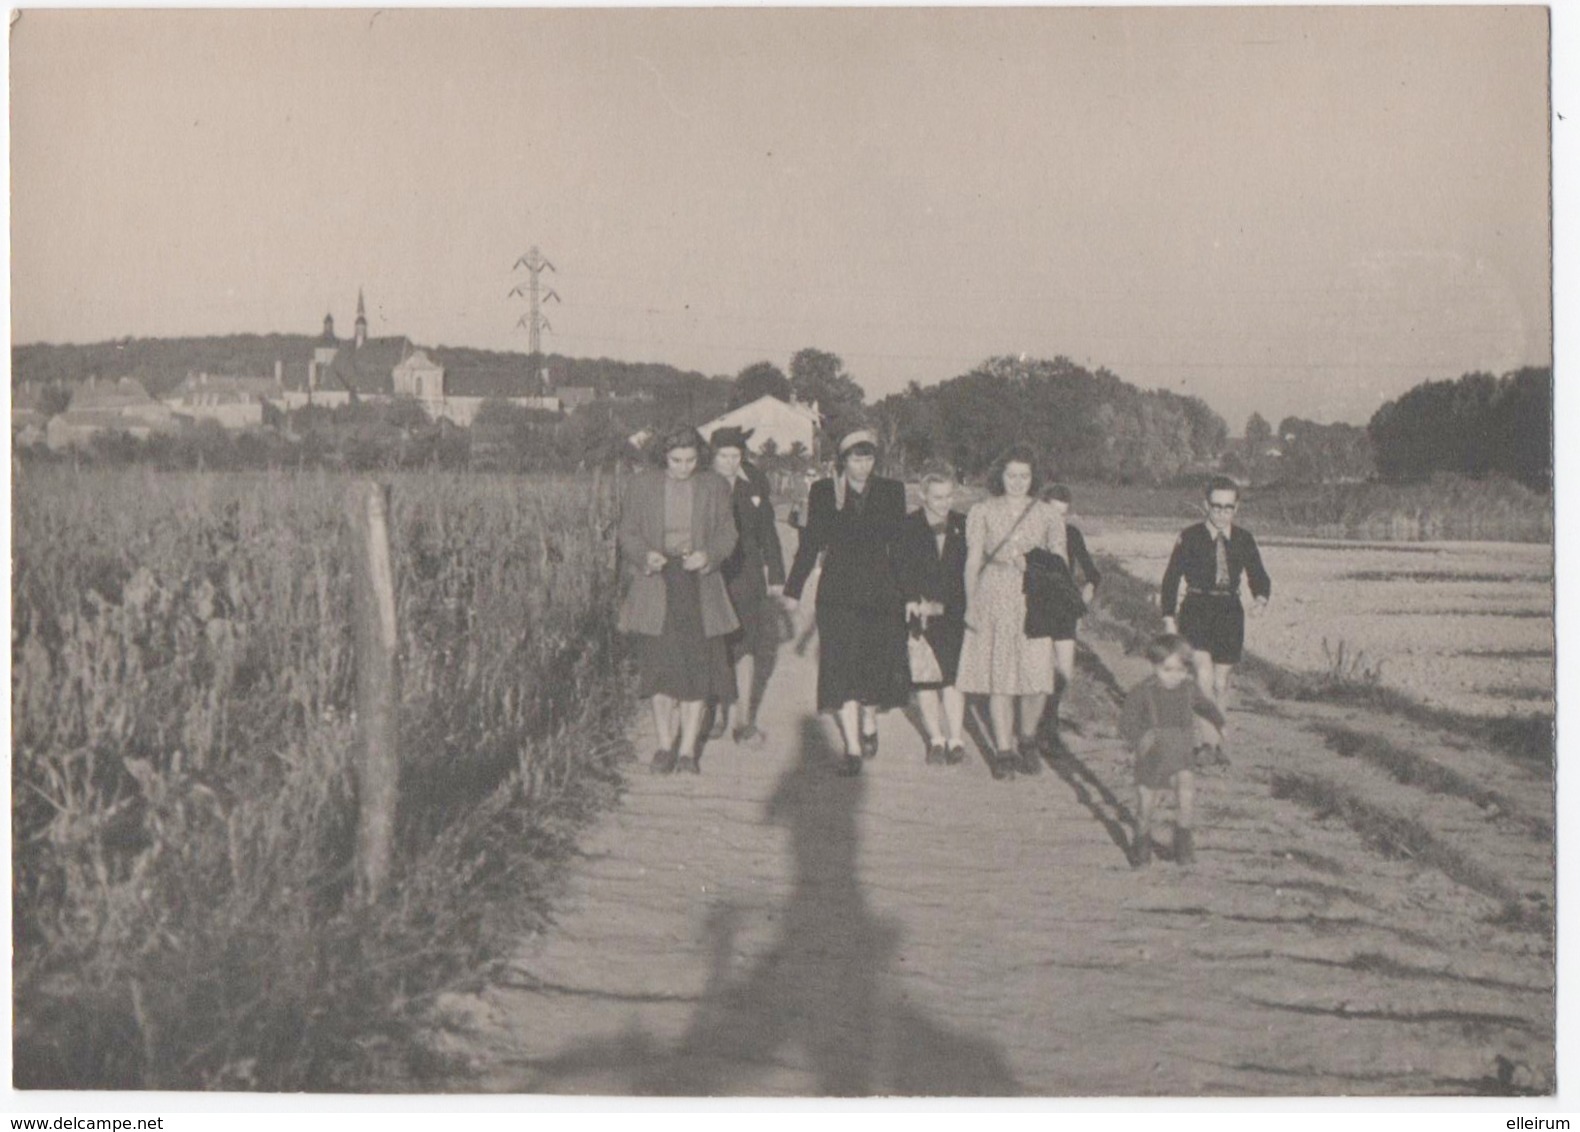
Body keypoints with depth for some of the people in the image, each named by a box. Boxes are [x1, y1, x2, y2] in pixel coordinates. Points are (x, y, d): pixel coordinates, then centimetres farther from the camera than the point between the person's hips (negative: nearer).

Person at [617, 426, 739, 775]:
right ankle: (665, 746, 11)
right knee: (660, 666, -2)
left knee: (697, 666, -2)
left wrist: (708, 554, -15)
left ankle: (688, 749, 6)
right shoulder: (642, 487, 4)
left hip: (699, 586, 1)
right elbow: (628, 533, 5)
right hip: (655, 586, 0)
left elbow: (727, 534, 6)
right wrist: (646, 555, -16)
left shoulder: (714, 489, 6)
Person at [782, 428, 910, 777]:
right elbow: (811, 542, 8)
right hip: (838, 593, -1)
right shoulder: (823, 492, 4)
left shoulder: (892, 491, 6)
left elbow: (898, 539, 4)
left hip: (881, 591, 1)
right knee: (843, 667, -6)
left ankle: (869, 724, 34)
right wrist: (793, 588, 8)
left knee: (878, 664, 5)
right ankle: (852, 748, -2)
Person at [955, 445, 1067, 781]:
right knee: (998, 677, -1)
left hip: (1034, 600, 1)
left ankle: (1027, 740, 18)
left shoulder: (1046, 516, 9)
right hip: (994, 599, 0)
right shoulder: (983, 512, 6)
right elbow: (973, 561, 6)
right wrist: (971, 605, 0)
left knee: (1037, 677, -6)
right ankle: (1004, 751, 8)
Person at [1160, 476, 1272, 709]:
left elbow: (1259, 577, 11)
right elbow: (1171, 578, 2)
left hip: (1230, 613, 3)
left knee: (1220, 682, 7)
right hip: (1196, 610, -3)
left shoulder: (1244, 539, 6)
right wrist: (1169, 618, -4)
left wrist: (1261, 599, -11)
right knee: (1204, 674, -21)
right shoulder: (1189, 537, -2)